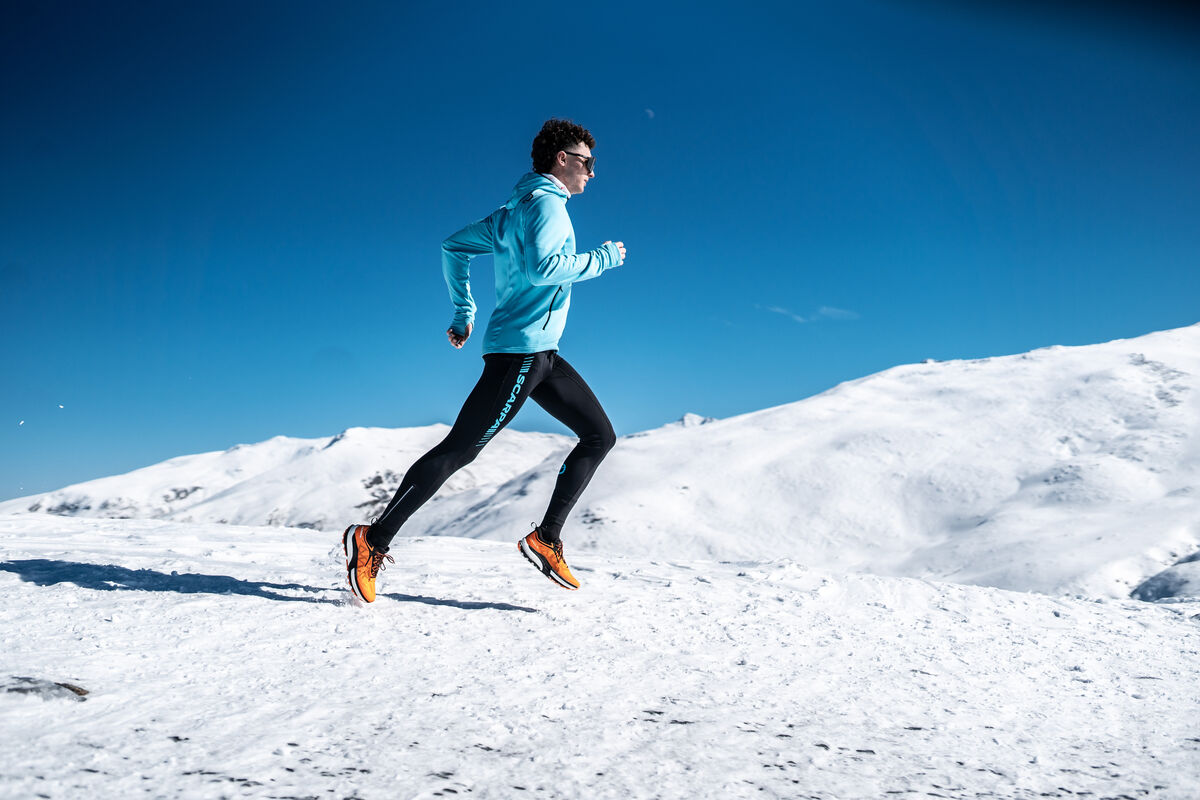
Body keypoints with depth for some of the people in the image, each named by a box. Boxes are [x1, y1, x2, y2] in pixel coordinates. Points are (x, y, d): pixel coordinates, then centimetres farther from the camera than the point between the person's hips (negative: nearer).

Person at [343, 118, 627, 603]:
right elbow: (540, 268, -26)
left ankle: (546, 539, 6)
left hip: (541, 354, 10)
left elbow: (454, 247, 22)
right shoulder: (546, 203, -8)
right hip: (519, 349, -10)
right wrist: (601, 259, -13)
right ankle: (374, 540, -2)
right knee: (460, 449, -8)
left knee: (600, 435, 8)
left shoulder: (517, 209, 20)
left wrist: (463, 312, 20)